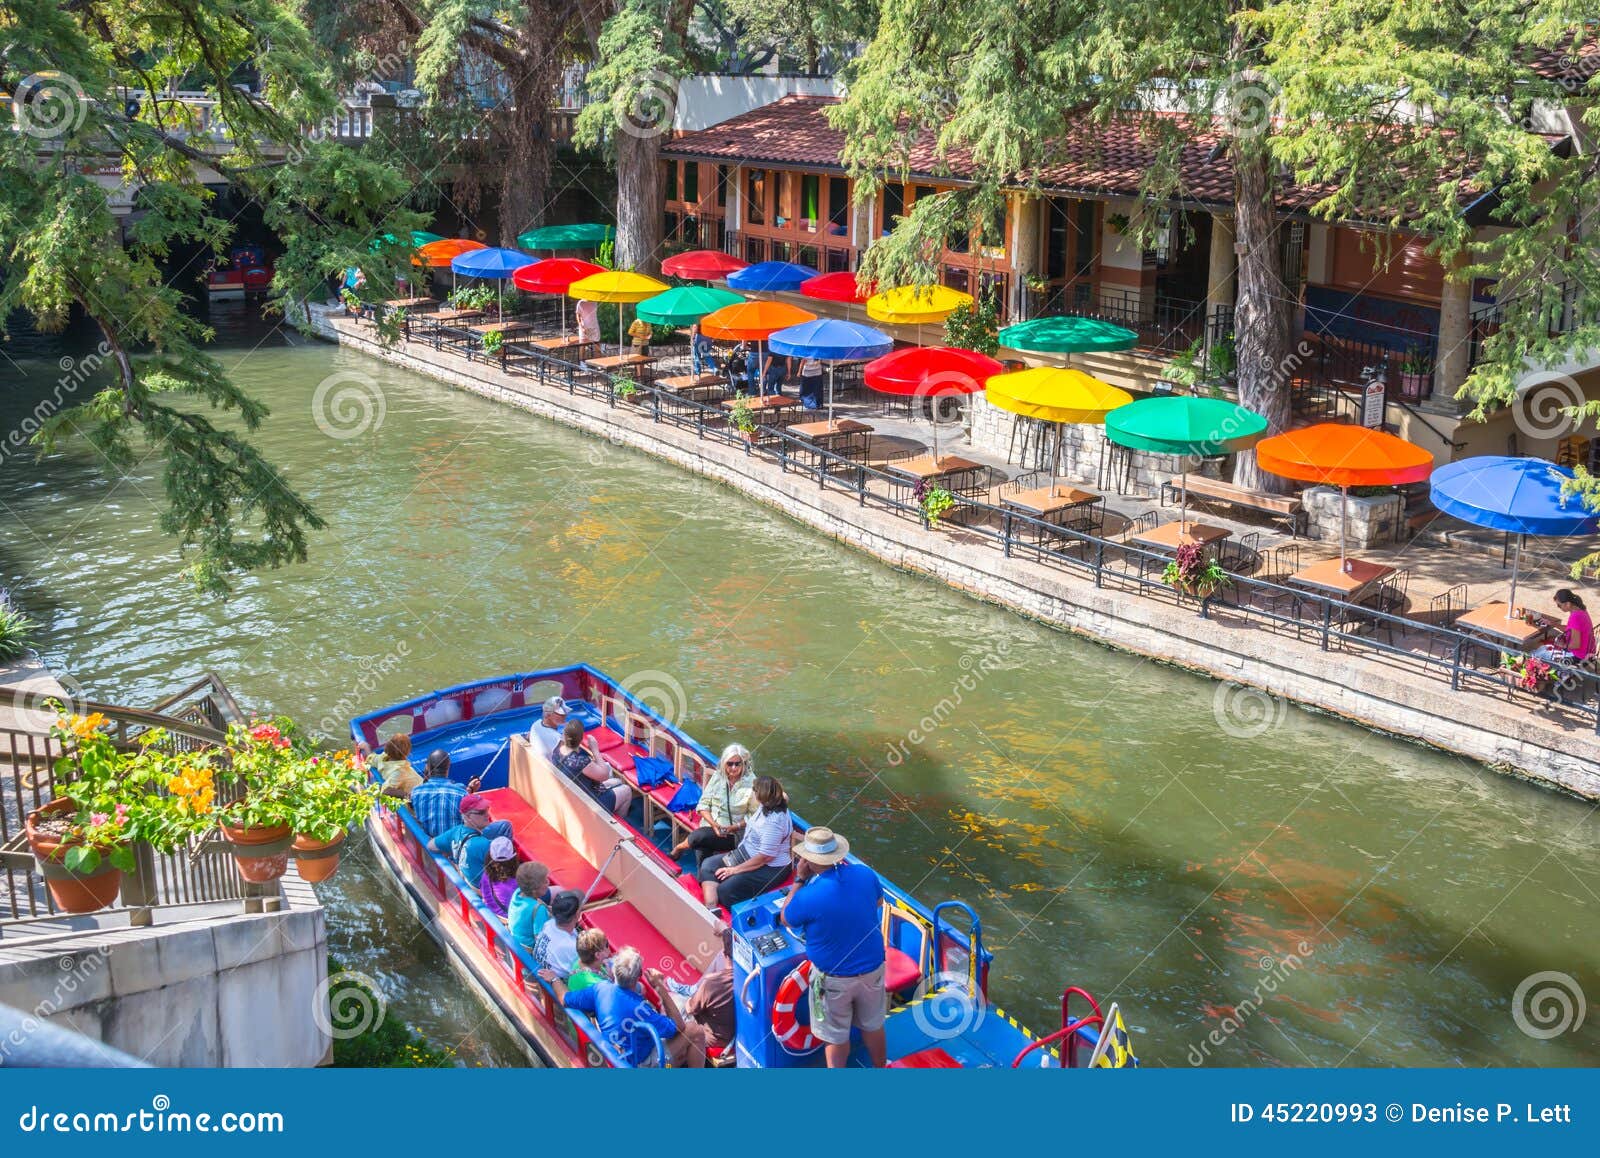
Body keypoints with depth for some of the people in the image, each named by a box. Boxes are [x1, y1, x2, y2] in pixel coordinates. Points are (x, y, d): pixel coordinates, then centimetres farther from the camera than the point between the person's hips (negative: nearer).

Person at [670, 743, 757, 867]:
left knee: (698, 837, -26)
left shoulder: (751, 783, -8)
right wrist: (714, 824, -11)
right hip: (710, 826, 3)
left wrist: (735, 827, -19)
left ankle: (681, 846, 6)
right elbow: (704, 804, 5)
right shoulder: (717, 776, 4)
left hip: (734, 834, -3)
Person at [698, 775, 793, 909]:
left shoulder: (774, 821, -30)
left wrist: (736, 870, -20)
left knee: (725, 891, -26)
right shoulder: (767, 807, -1)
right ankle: (710, 909, -19)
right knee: (708, 864, 1)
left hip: (770, 868, -11)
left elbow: (765, 857, -29)